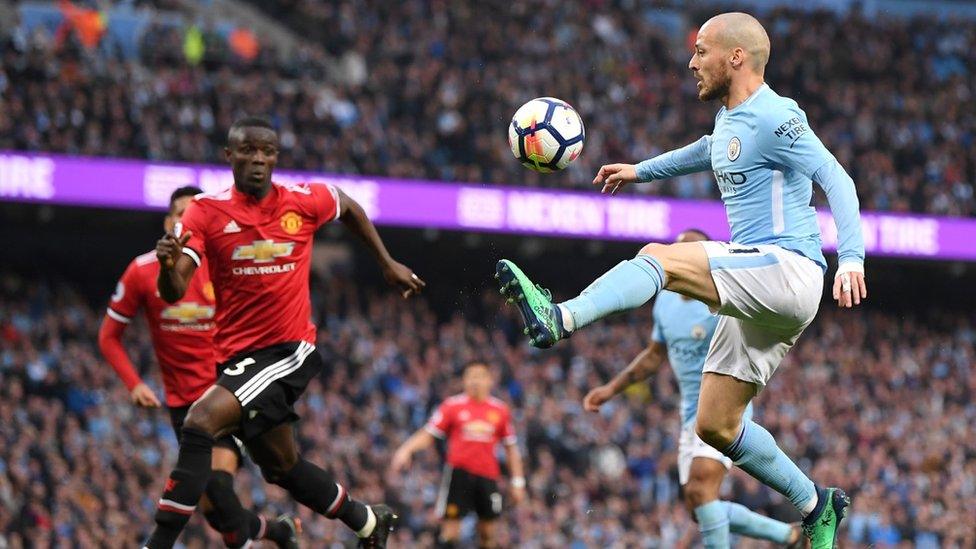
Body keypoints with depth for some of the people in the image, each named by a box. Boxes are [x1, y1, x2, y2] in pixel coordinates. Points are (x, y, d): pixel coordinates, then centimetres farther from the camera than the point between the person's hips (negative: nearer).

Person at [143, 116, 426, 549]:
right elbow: (173, 292, -16)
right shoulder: (205, 211, -6)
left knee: (201, 421, -26)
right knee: (281, 465, 20)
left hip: (289, 350, -4)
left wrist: (388, 264, 23)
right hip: (237, 355, 4)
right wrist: (168, 265, -38)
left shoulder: (305, 201, -4)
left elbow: (349, 208, 20)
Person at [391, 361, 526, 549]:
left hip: (488, 476, 2)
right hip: (459, 471, -2)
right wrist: (406, 449, -18)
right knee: (450, 528, -7)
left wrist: (518, 482, 11)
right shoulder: (453, 405, 1)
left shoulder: (500, 410, 8)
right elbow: (428, 434, -1)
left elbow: (511, 448, 14)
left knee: (488, 533, 6)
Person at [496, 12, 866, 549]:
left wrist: (851, 259, -32)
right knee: (714, 426, 7)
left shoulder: (774, 118, -11)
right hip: (758, 295, 10)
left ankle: (559, 318, -41)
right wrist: (641, 171, 47)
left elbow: (836, 179, -19)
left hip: (787, 268, -10)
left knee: (659, 256, -25)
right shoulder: (729, 119, 18)